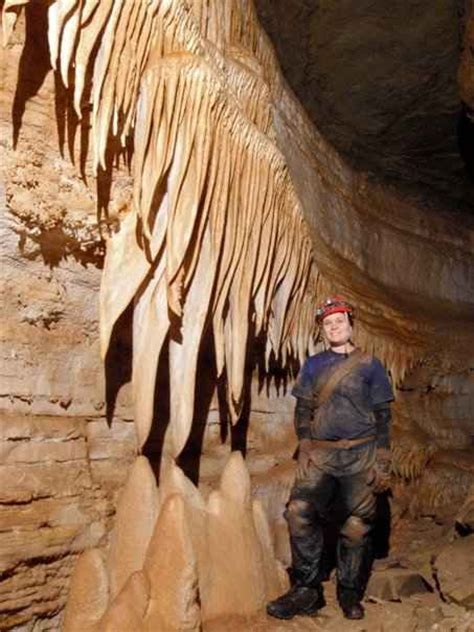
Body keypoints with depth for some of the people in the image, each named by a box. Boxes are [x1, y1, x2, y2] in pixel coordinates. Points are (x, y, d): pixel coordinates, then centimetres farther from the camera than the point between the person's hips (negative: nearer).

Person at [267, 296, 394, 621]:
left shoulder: (370, 365, 6)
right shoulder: (313, 365, 13)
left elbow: (383, 417, 5)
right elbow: (303, 410, 12)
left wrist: (383, 463, -1)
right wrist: (305, 449, -2)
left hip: (361, 454, -2)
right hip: (320, 452, 2)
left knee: (357, 526, 0)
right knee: (299, 512, -13)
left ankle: (350, 594, 17)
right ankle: (307, 590, -2)